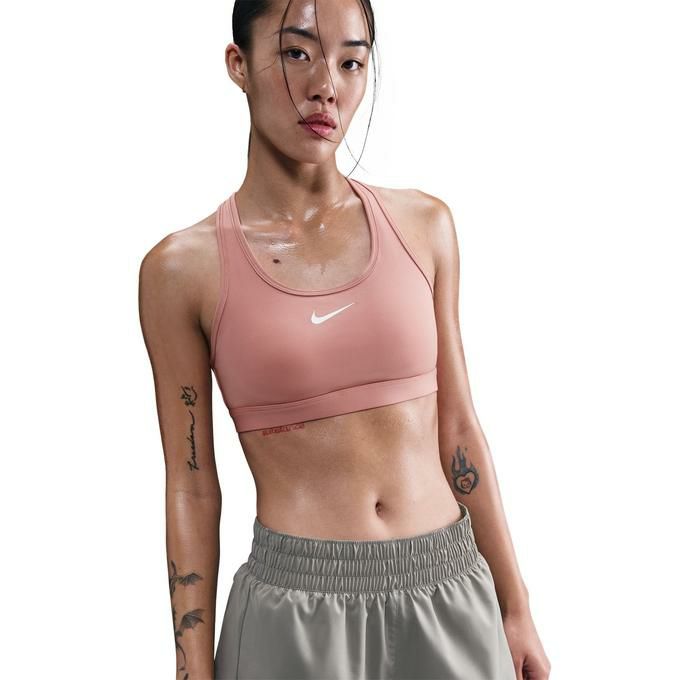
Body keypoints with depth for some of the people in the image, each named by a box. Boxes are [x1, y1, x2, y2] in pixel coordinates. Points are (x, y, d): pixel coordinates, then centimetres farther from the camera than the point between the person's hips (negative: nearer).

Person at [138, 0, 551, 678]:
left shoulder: (423, 224, -1)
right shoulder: (183, 267, -8)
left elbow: (457, 429, 4)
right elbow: (190, 485, -3)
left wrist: (514, 608, 7)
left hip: (451, 594, 3)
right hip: (295, 606, -2)